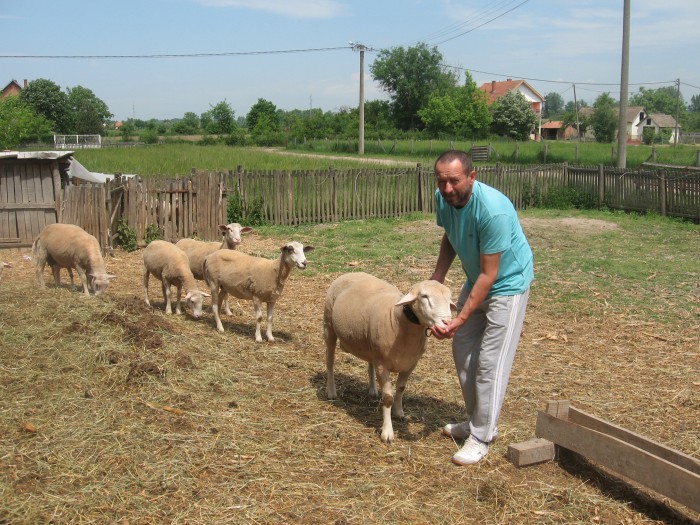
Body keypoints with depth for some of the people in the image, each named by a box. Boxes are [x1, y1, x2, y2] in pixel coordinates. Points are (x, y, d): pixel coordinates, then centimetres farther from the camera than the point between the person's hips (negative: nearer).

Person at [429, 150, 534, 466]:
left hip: (507, 284, -8)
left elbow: (489, 275, -29)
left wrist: (460, 320, -28)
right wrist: (436, 279, -2)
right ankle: (477, 420, 28)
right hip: (475, 280, 8)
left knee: (490, 362, -6)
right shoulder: (443, 198, -12)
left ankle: (482, 437, 6)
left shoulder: (494, 211, -34)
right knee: (463, 349, 12)